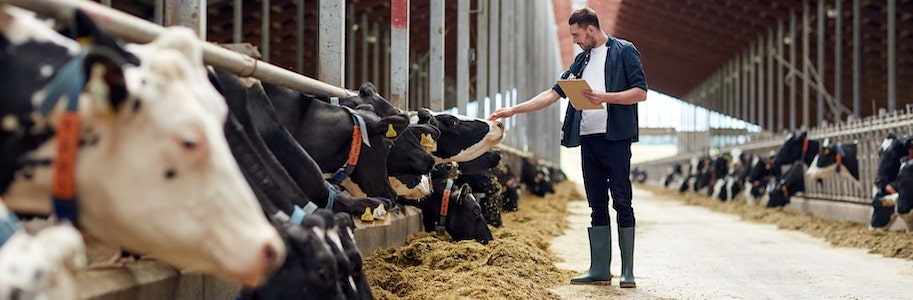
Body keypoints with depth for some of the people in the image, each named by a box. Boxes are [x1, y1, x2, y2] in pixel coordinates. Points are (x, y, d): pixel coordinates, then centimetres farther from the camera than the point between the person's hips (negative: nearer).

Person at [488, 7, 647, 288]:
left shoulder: (624, 51, -1)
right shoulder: (582, 60, 18)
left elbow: (641, 92, -7)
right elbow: (554, 93, 18)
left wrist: (605, 97, -18)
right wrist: (514, 110, 13)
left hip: (615, 138, -7)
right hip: (588, 138, 7)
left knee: (622, 203, -5)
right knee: (597, 206, 7)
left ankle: (628, 272, -2)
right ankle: (600, 269, 11)